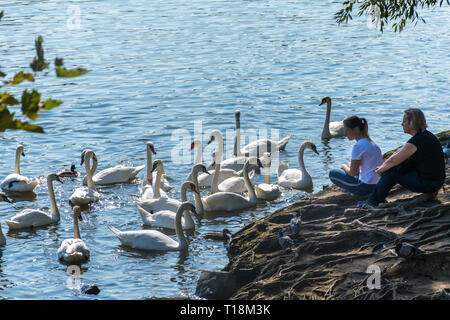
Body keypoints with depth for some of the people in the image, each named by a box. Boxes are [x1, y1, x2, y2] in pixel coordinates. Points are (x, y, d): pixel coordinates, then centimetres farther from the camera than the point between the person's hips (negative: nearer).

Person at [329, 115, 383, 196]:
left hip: (365, 186, -9)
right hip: (377, 185, 9)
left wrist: (344, 167, 8)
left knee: (332, 173, 5)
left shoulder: (359, 146, -18)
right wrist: (352, 164, 17)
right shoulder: (371, 142, 9)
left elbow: (352, 173, -11)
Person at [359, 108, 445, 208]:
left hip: (428, 184, -10)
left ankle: (374, 201, 10)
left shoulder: (417, 140, -21)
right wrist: (383, 166, 15)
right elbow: (400, 152, 18)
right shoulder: (425, 135, 10)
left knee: (391, 171, -4)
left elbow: (394, 160, -14)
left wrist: (382, 168, 4)